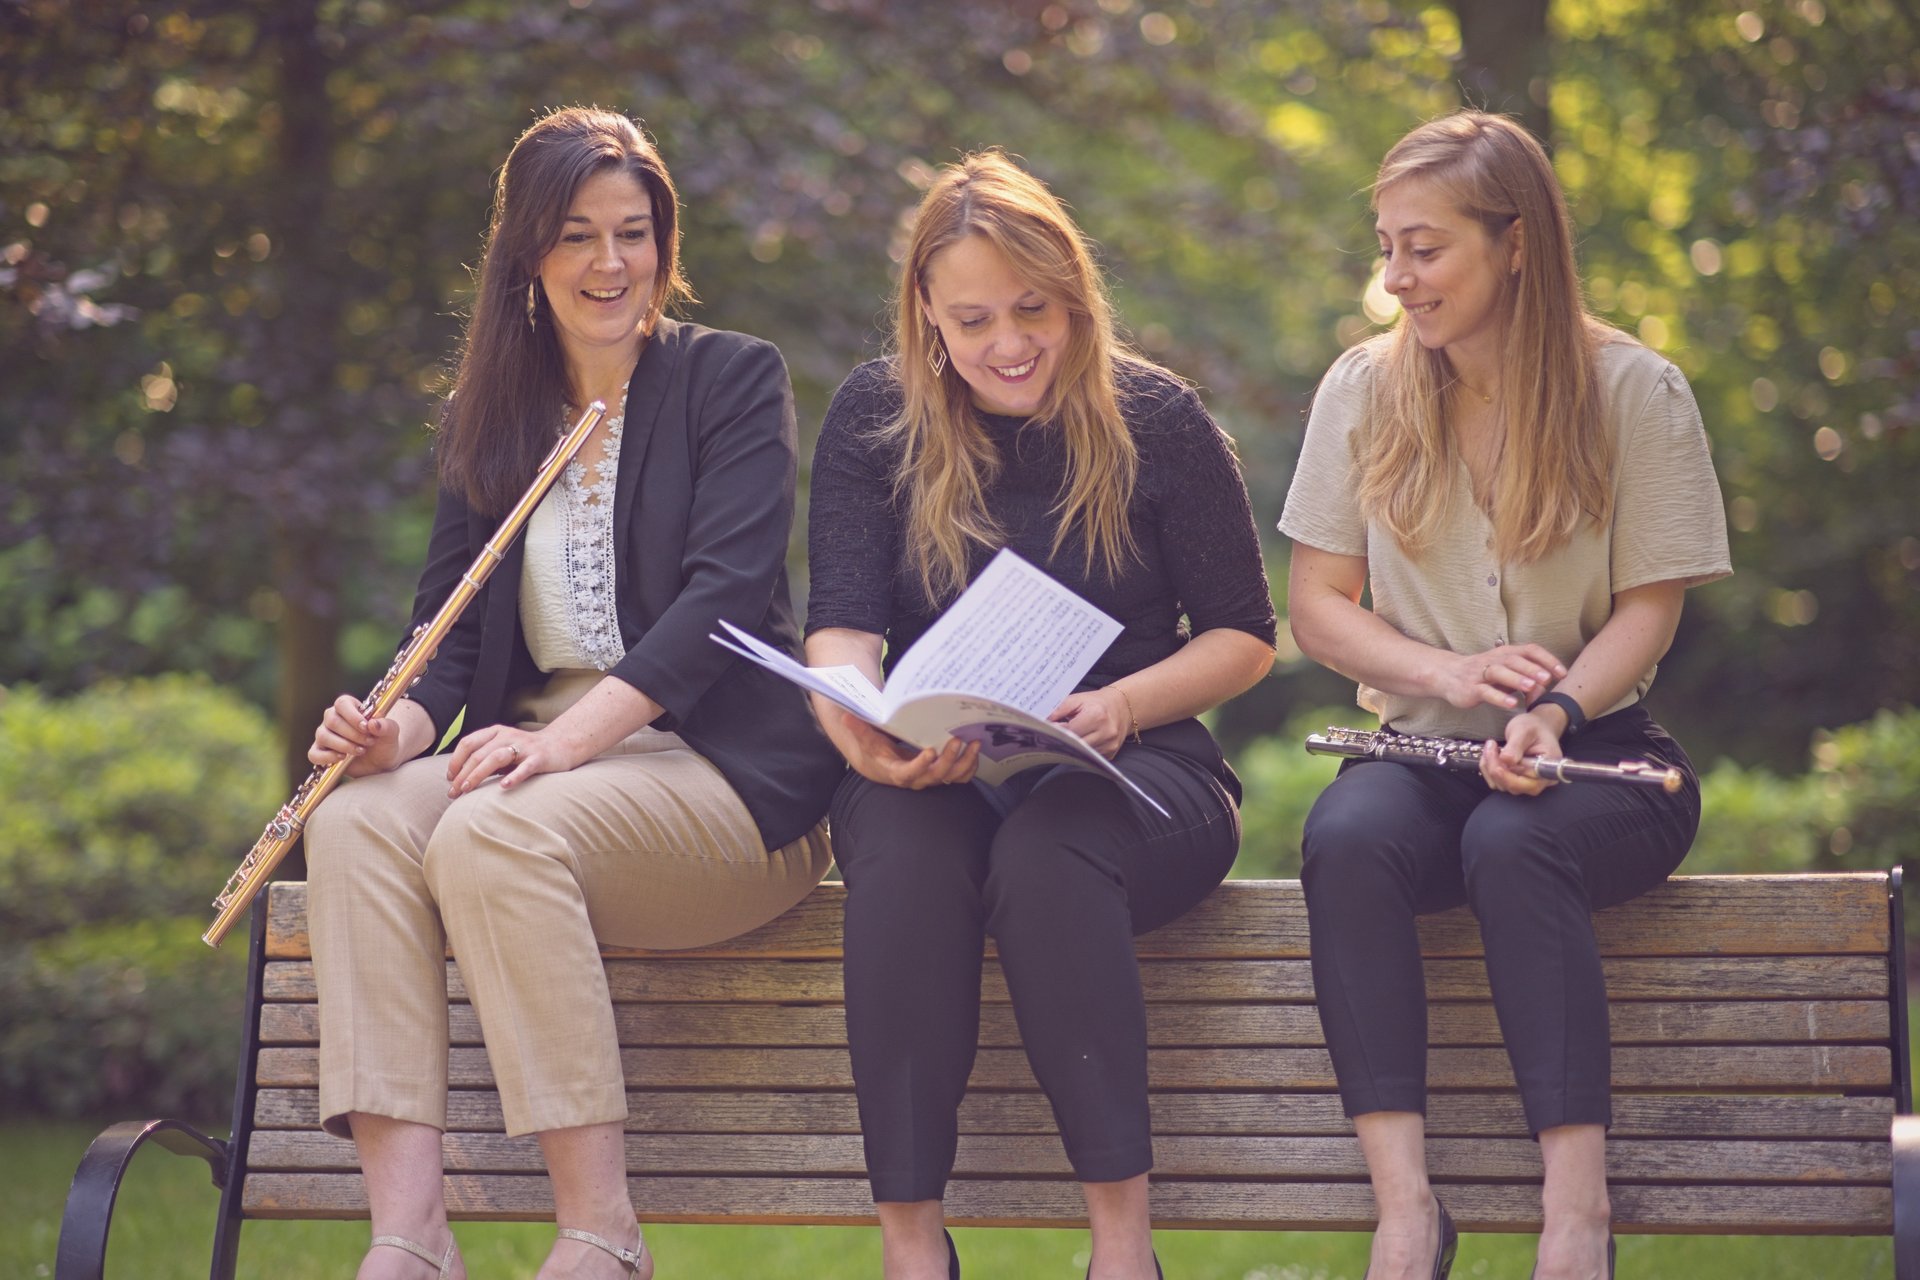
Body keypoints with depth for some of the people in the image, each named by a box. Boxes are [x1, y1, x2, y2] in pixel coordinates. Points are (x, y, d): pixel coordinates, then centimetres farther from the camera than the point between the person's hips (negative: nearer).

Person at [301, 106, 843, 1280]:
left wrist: (571, 733, -24)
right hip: (542, 754, 5)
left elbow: (724, 591, -11)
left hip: (720, 765, -5)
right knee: (356, 824, -25)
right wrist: (405, 726, -13)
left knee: (492, 837, -33)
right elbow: (453, 629, 12)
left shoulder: (734, 379, 3)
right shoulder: (484, 421, 18)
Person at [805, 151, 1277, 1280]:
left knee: (1044, 849, -36)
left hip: (1135, 768, -1)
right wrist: (865, 735, -27)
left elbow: (1244, 636, 4)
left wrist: (1124, 703, -17)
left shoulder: (1155, 420, 2)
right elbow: (842, 625, -3)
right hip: (932, 774, 1)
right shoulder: (875, 418, 5)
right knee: (906, 850, -35)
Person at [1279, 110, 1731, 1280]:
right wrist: (1447, 672, -13)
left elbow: (1648, 612, -3)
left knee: (1513, 842, -36)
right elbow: (1316, 603, 7)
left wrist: (1553, 716, -23)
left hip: (1599, 754, -2)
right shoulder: (1364, 390, 7)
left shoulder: (1634, 393, -1)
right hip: (1424, 748, 2)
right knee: (1346, 836, -33)